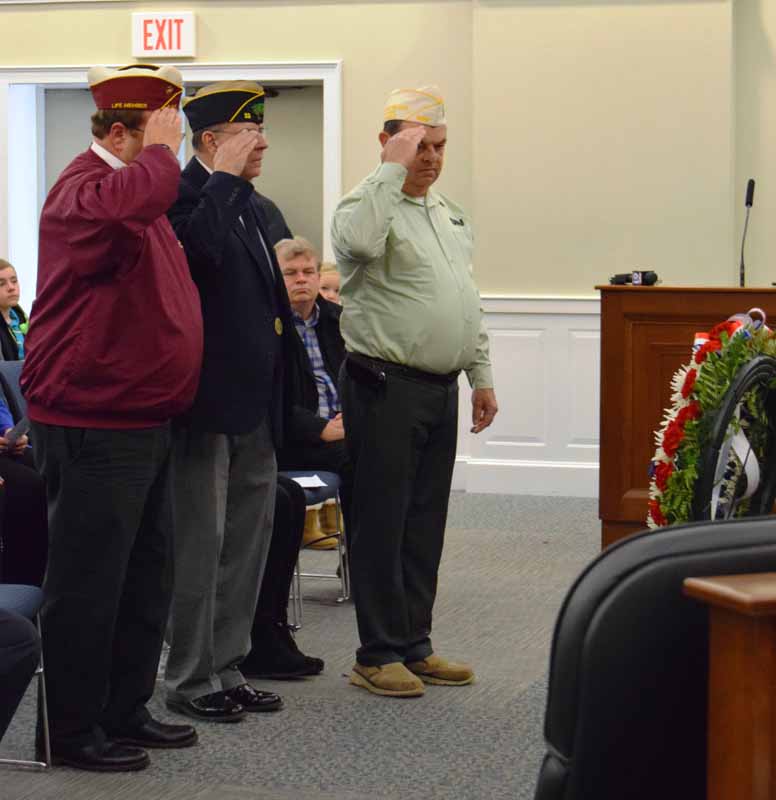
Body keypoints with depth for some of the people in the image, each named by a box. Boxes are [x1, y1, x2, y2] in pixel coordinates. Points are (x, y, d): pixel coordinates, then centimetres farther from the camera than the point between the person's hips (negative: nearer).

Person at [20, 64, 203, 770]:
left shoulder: (141, 186, 17)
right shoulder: (85, 188, -15)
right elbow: (125, 206, -41)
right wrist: (161, 150, -25)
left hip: (145, 423, 10)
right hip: (93, 428, -10)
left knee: (148, 579, 16)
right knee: (89, 584, -1)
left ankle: (126, 712, 27)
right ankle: (72, 731, 9)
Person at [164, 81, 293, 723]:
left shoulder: (252, 206, 15)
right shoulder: (186, 194, -12)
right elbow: (203, 247, -35)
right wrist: (225, 177, -22)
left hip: (254, 403, 9)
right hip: (207, 399, -9)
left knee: (248, 537, 14)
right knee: (201, 539, -2)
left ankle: (226, 668, 24)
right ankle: (191, 680, 8)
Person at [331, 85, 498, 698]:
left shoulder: (451, 214, 17)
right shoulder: (368, 204, -8)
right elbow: (359, 240, -34)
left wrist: (482, 376, 18)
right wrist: (393, 167, -24)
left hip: (441, 388, 8)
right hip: (386, 387, -8)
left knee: (426, 522, 11)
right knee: (382, 522, -3)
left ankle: (414, 645, 19)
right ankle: (378, 654, 3)